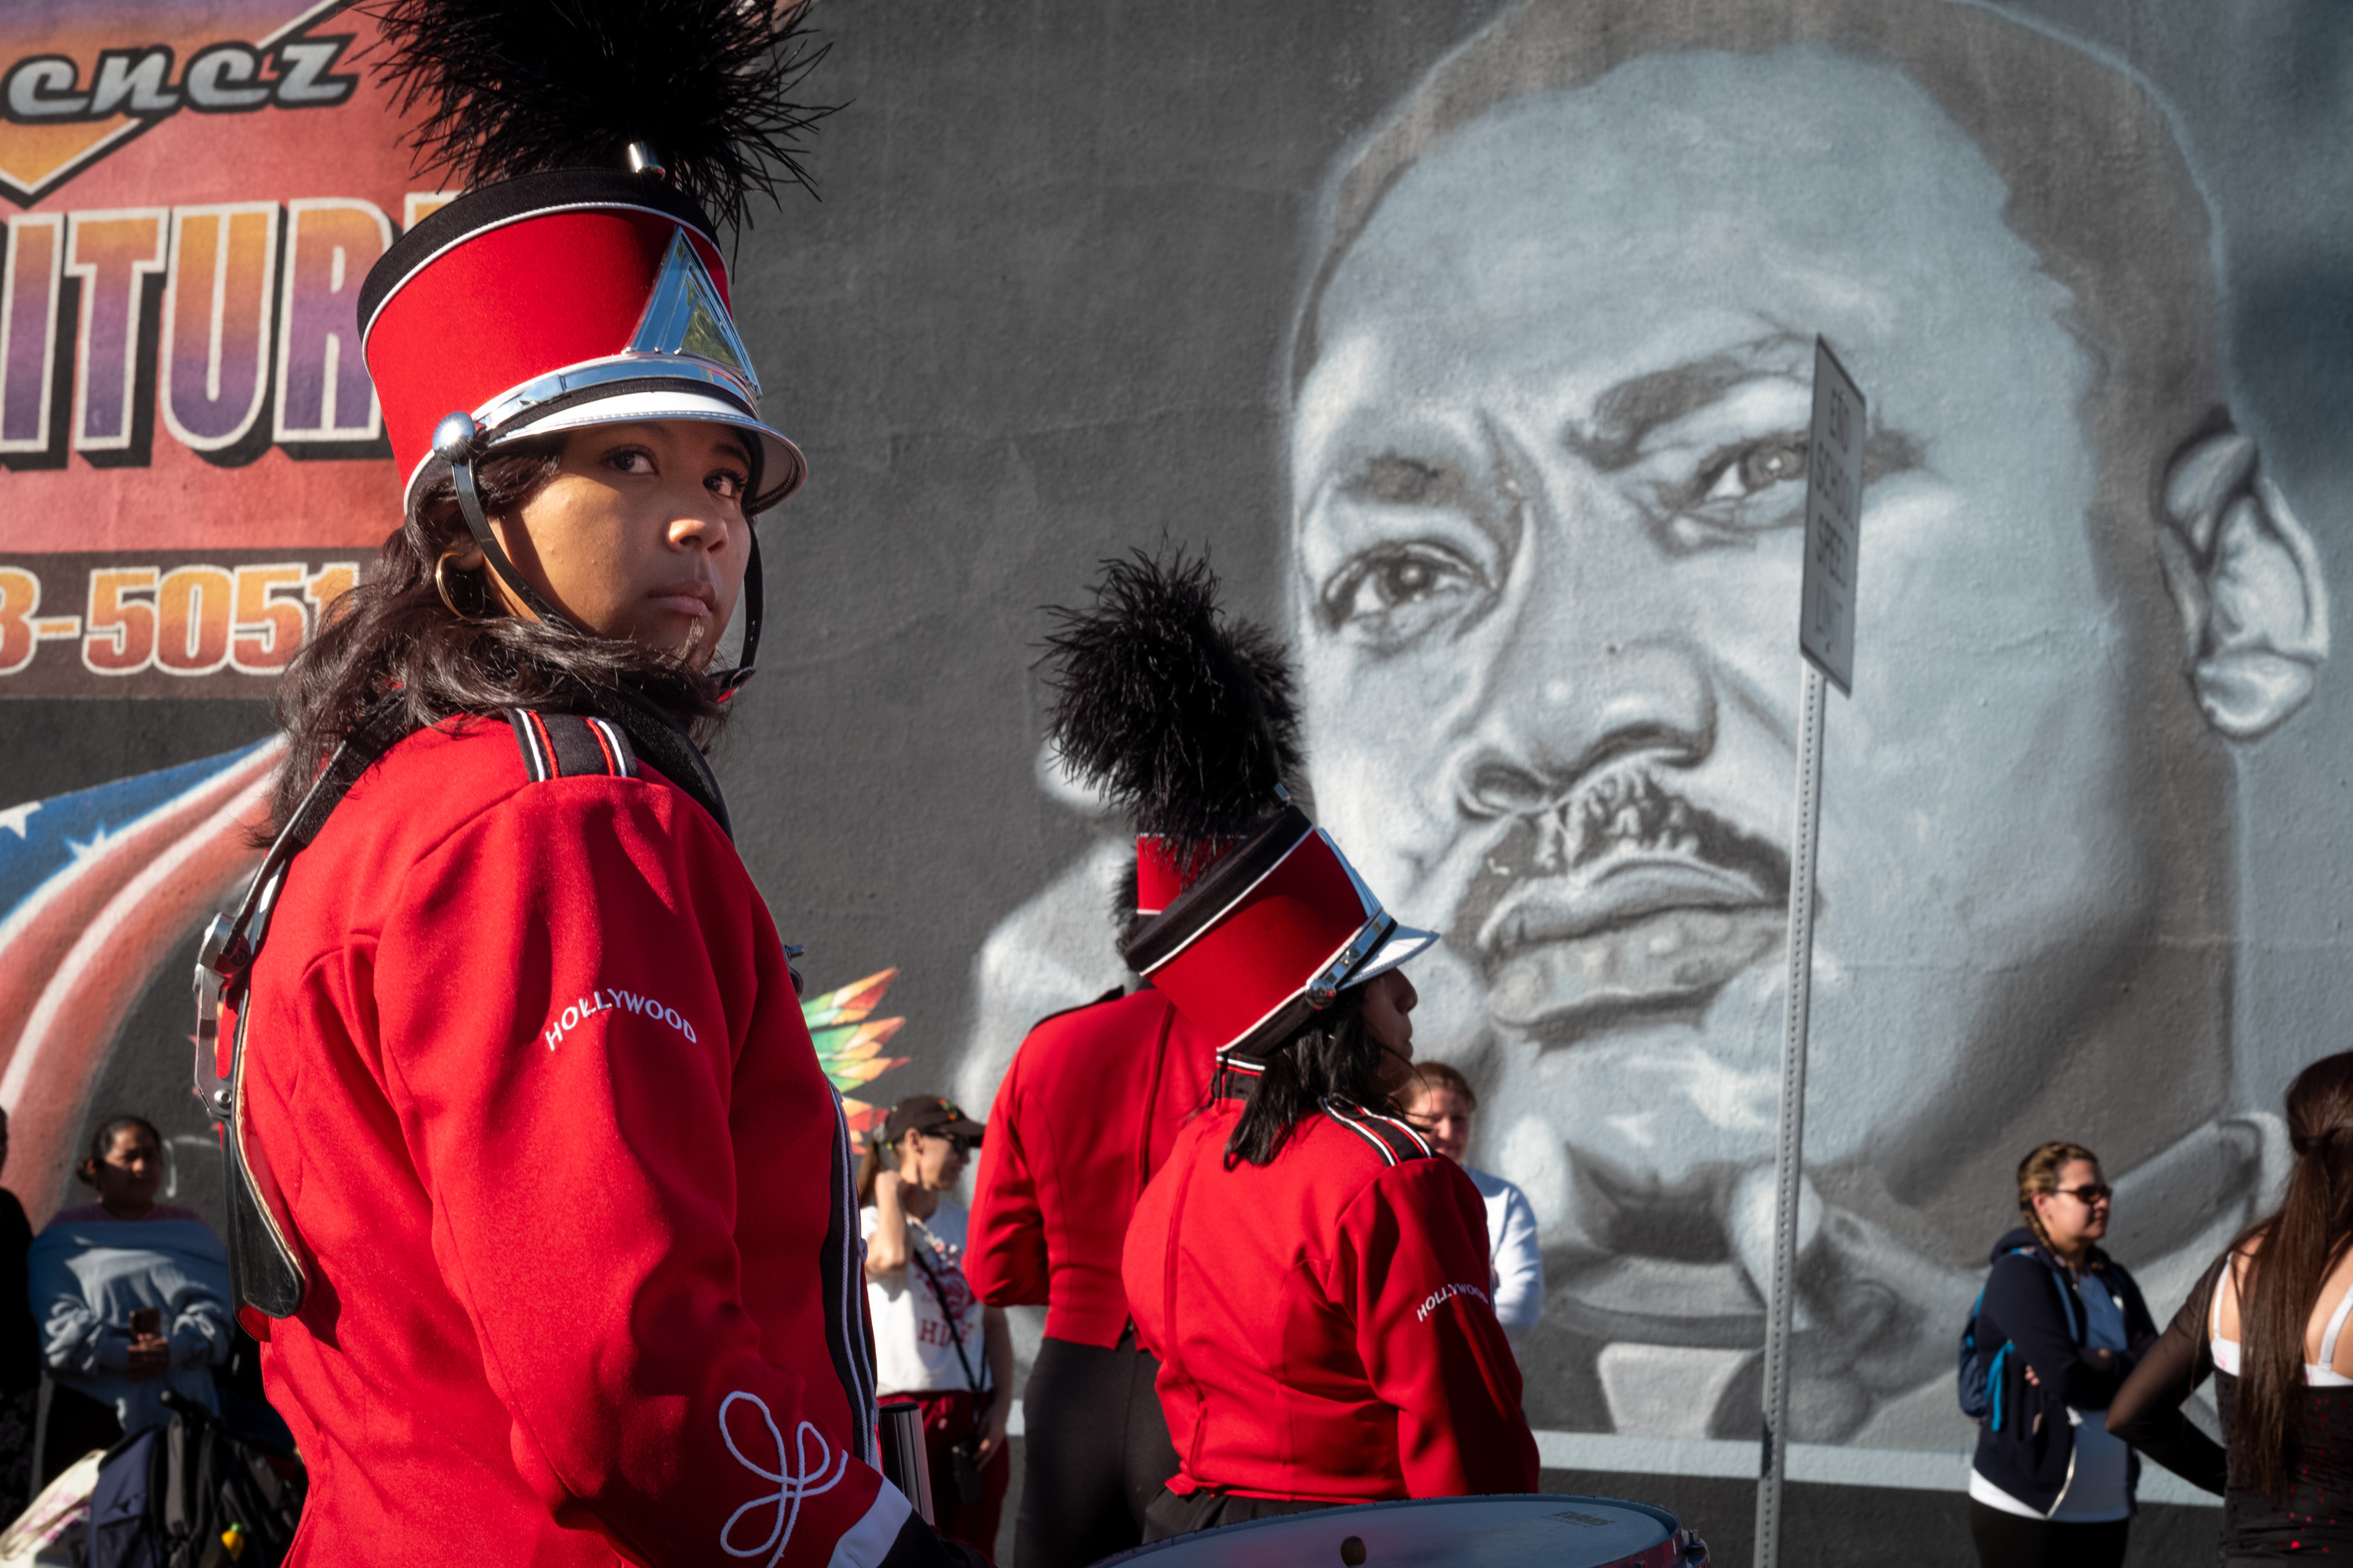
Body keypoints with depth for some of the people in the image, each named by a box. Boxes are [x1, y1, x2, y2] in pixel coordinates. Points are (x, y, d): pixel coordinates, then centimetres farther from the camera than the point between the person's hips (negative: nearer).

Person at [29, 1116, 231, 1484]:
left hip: (180, 1410, 2)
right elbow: (57, 1324, -1)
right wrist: (121, 1353, -16)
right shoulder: (65, 1239, 13)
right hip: (92, 1409, -1)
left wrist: (173, 1349, -13)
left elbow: (214, 1311, 7)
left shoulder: (189, 1232, 20)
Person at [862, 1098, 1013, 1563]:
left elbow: (994, 1320, 14)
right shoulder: (867, 1223, 0)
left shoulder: (968, 1227, 14)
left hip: (975, 1418, 5)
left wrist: (1002, 1403, 1)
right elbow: (890, 1258, -24)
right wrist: (889, 1190, -6)